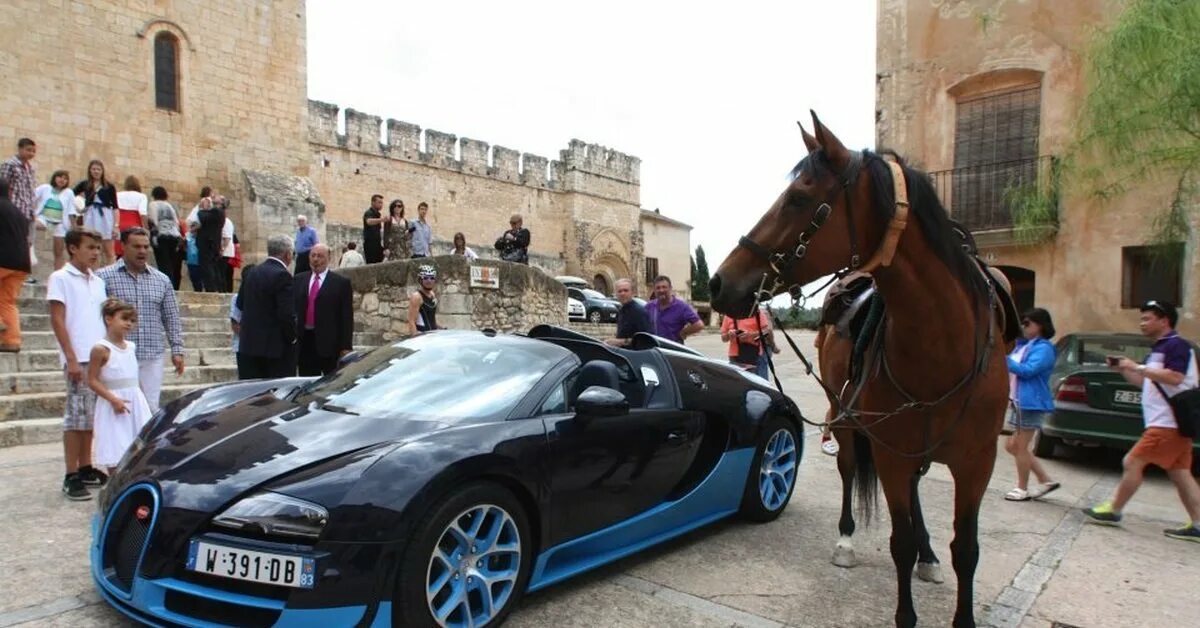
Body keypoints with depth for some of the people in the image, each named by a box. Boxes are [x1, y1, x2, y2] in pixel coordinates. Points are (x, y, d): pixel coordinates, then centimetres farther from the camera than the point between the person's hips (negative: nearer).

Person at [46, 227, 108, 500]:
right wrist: (71, 359, -13)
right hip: (78, 359, -6)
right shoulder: (60, 278, -3)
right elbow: (57, 320, -8)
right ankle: (71, 476, 2)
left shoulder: (98, 282, 15)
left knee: (91, 416, 10)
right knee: (76, 415, -4)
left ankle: (85, 468, 18)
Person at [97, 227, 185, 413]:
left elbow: (172, 318, 13)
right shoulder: (104, 277, 1)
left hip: (153, 357, 3)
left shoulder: (162, 280, 11)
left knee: (152, 408, 6)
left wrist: (177, 349, 6)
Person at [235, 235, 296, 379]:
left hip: (248, 345, 8)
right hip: (276, 346, -7)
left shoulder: (251, 273, 9)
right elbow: (287, 314, -19)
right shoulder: (282, 276, -15)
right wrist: (292, 337, -7)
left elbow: (240, 304, 18)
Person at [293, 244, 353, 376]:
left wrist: (346, 346, -9)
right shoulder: (299, 280, 12)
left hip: (329, 342, -3)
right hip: (304, 341, 4)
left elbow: (347, 318, -4)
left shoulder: (341, 283, 0)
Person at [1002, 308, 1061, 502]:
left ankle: (1022, 489, 13)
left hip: (1032, 404, -9)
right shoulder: (1024, 345, 15)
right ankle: (1045, 480, 24)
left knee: (1020, 447, 0)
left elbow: (1027, 371, -21)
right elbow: (1012, 369, 18)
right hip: (1018, 403, 9)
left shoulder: (1044, 348, -10)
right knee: (1011, 446, 13)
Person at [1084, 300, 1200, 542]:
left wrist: (1138, 367, -21)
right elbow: (1147, 383, 26)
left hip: (1168, 424, -10)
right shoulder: (1160, 348, 19)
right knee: (1180, 474, 9)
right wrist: (1123, 369, 12)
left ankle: (1113, 511, 1)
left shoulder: (1176, 345, -11)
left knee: (1132, 463, -7)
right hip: (1169, 424, 10)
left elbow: (1174, 377, -26)